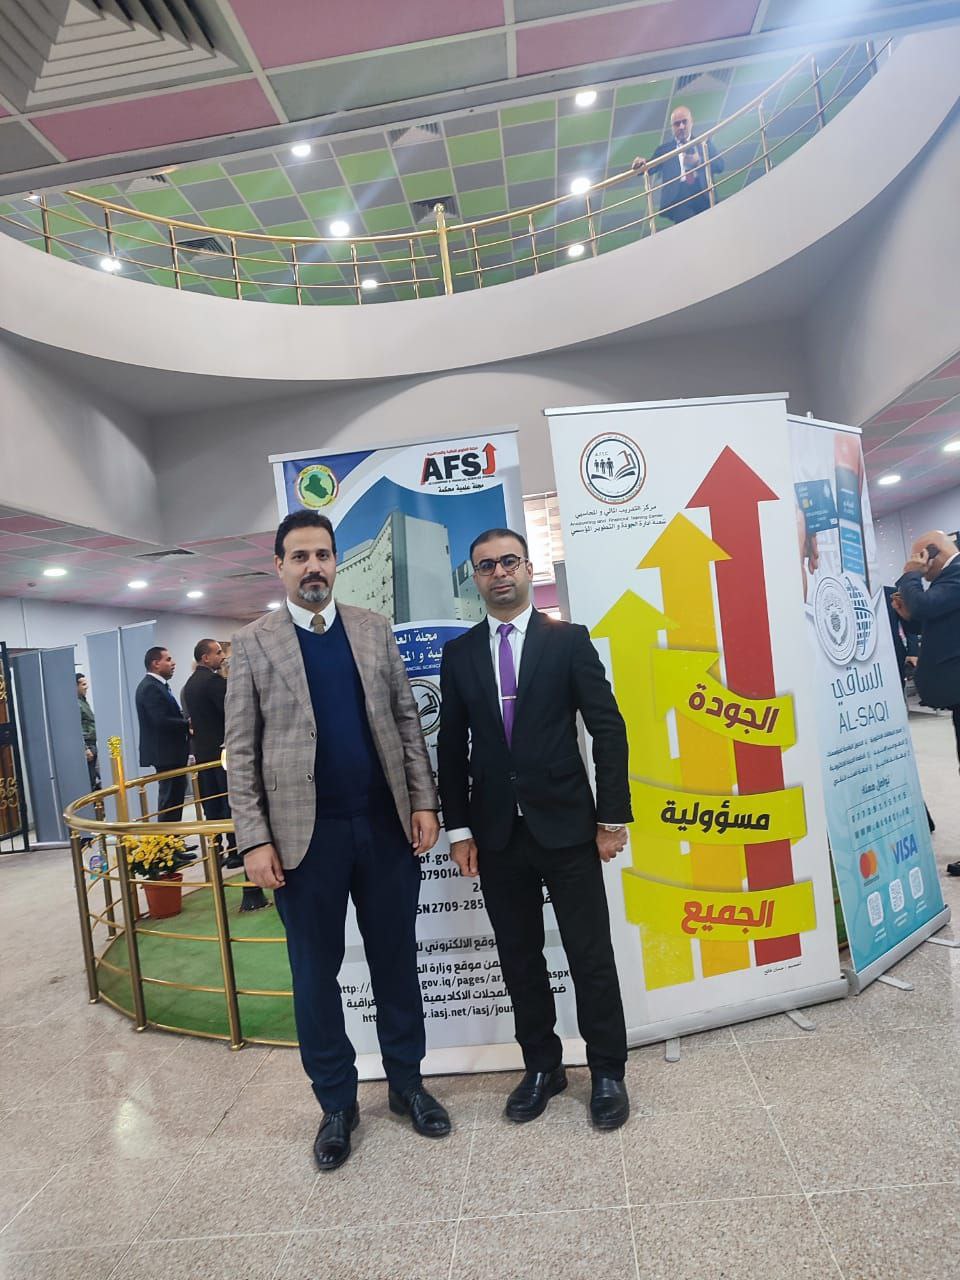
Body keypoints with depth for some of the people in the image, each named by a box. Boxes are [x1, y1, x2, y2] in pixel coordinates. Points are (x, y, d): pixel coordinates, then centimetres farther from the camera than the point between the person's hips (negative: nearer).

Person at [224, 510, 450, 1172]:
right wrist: (254, 838, -7)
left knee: (396, 960, 14)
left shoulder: (375, 629, 7)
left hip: (386, 824, 2)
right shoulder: (254, 643, 1)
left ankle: (407, 1082, 34)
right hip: (306, 833, -1)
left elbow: (407, 719, 7)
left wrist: (423, 801, 0)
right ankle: (337, 1102, 32)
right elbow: (242, 750, -1)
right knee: (316, 972, 12)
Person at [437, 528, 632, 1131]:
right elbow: (452, 746, 6)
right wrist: (458, 828, 2)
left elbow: (609, 729, -3)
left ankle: (608, 1072, 28)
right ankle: (542, 1065, 34)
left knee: (591, 957, 8)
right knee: (519, 959, 15)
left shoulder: (570, 640, -2)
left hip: (567, 827, -2)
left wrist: (612, 816, -6)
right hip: (496, 834, 3)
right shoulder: (459, 653, 5)